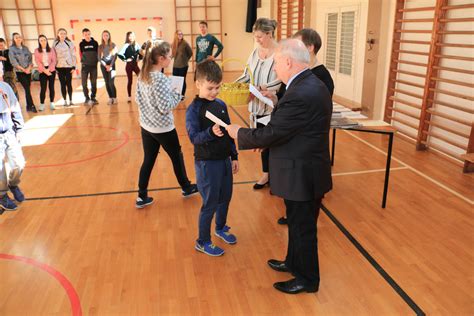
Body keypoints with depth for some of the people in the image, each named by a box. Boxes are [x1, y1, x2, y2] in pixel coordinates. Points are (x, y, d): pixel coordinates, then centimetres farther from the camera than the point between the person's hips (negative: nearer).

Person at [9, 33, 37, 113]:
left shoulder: (25, 48, 12)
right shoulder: (12, 49, -1)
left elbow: (30, 58, 8)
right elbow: (13, 61, -7)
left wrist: (29, 68, -8)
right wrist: (23, 69, -12)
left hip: (28, 71, 4)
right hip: (19, 72, -4)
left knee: (28, 89, 5)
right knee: (27, 89, -12)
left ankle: (28, 106, 12)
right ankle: (31, 106, -9)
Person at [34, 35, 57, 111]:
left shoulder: (51, 50, 7)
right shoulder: (37, 51, 5)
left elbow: (54, 61, 0)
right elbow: (37, 62, -2)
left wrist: (49, 69, -13)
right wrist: (45, 70, -13)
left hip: (51, 70, 1)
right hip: (42, 71, -1)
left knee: (51, 87, 3)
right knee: (43, 88, -6)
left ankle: (51, 103, 10)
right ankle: (42, 104, 0)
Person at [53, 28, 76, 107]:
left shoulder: (70, 43, 0)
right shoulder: (55, 44, 5)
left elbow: (73, 55, 0)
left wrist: (74, 66, -5)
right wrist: (54, 66, 2)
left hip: (68, 66, -2)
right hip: (59, 67, 2)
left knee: (69, 83, 2)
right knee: (63, 84, 5)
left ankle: (70, 100, 10)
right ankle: (65, 101, 11)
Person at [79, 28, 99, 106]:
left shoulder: (95, 43, 2)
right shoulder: (81, 44, 2)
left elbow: (97, 53, 7)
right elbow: (81, 54, 9)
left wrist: (96, 61, 0)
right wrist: (83, 62, 4)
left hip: (93, 66, 0)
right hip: (85, 66, 0)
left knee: (94, 83, 5)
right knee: (84, 83, -1)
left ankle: (93, 98, 15)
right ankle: (87, 98, 8)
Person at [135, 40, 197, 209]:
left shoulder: (142, 75, 1)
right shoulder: (161, 79, -24)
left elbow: (138, 99, 9)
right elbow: (166, 107, -24)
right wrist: (177, 95, -9)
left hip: (146, 126, 7)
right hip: (163, 128, -7)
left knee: (148, 160, 14)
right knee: (177, 157, 15)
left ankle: (142, 197, 20)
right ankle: (186, 187, 34)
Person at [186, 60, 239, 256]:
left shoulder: (221, 105, 3)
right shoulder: (194, 109, -14)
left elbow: (229, 132, 10)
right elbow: (193, 137, -20)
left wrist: (234, 156, 11)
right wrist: (211, 132, -37)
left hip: (224, 159, 6)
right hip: (207, 163, -6)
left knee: (225, 197, 19)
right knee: (210, 203, 4)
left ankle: (221, 228, 46)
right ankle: (202, 242, 23)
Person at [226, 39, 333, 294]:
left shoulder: (300, 95, -29)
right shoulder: (311, 84, 4)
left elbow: (268, 134, -23)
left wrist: (238, 133, -6)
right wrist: (264, 140, 6)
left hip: (302, 175, -9)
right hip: (304, 170, 9)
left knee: (303, 229, 10)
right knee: (297, 224, 25)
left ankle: (307, 279, 31)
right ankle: (294, 263, 46)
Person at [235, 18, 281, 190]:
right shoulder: (255, 52, 8)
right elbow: (247, 74, 12)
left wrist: (262, 88, -24)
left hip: (273, 107, -6)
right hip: (257, 105, 6)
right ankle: (266, 174, 30)